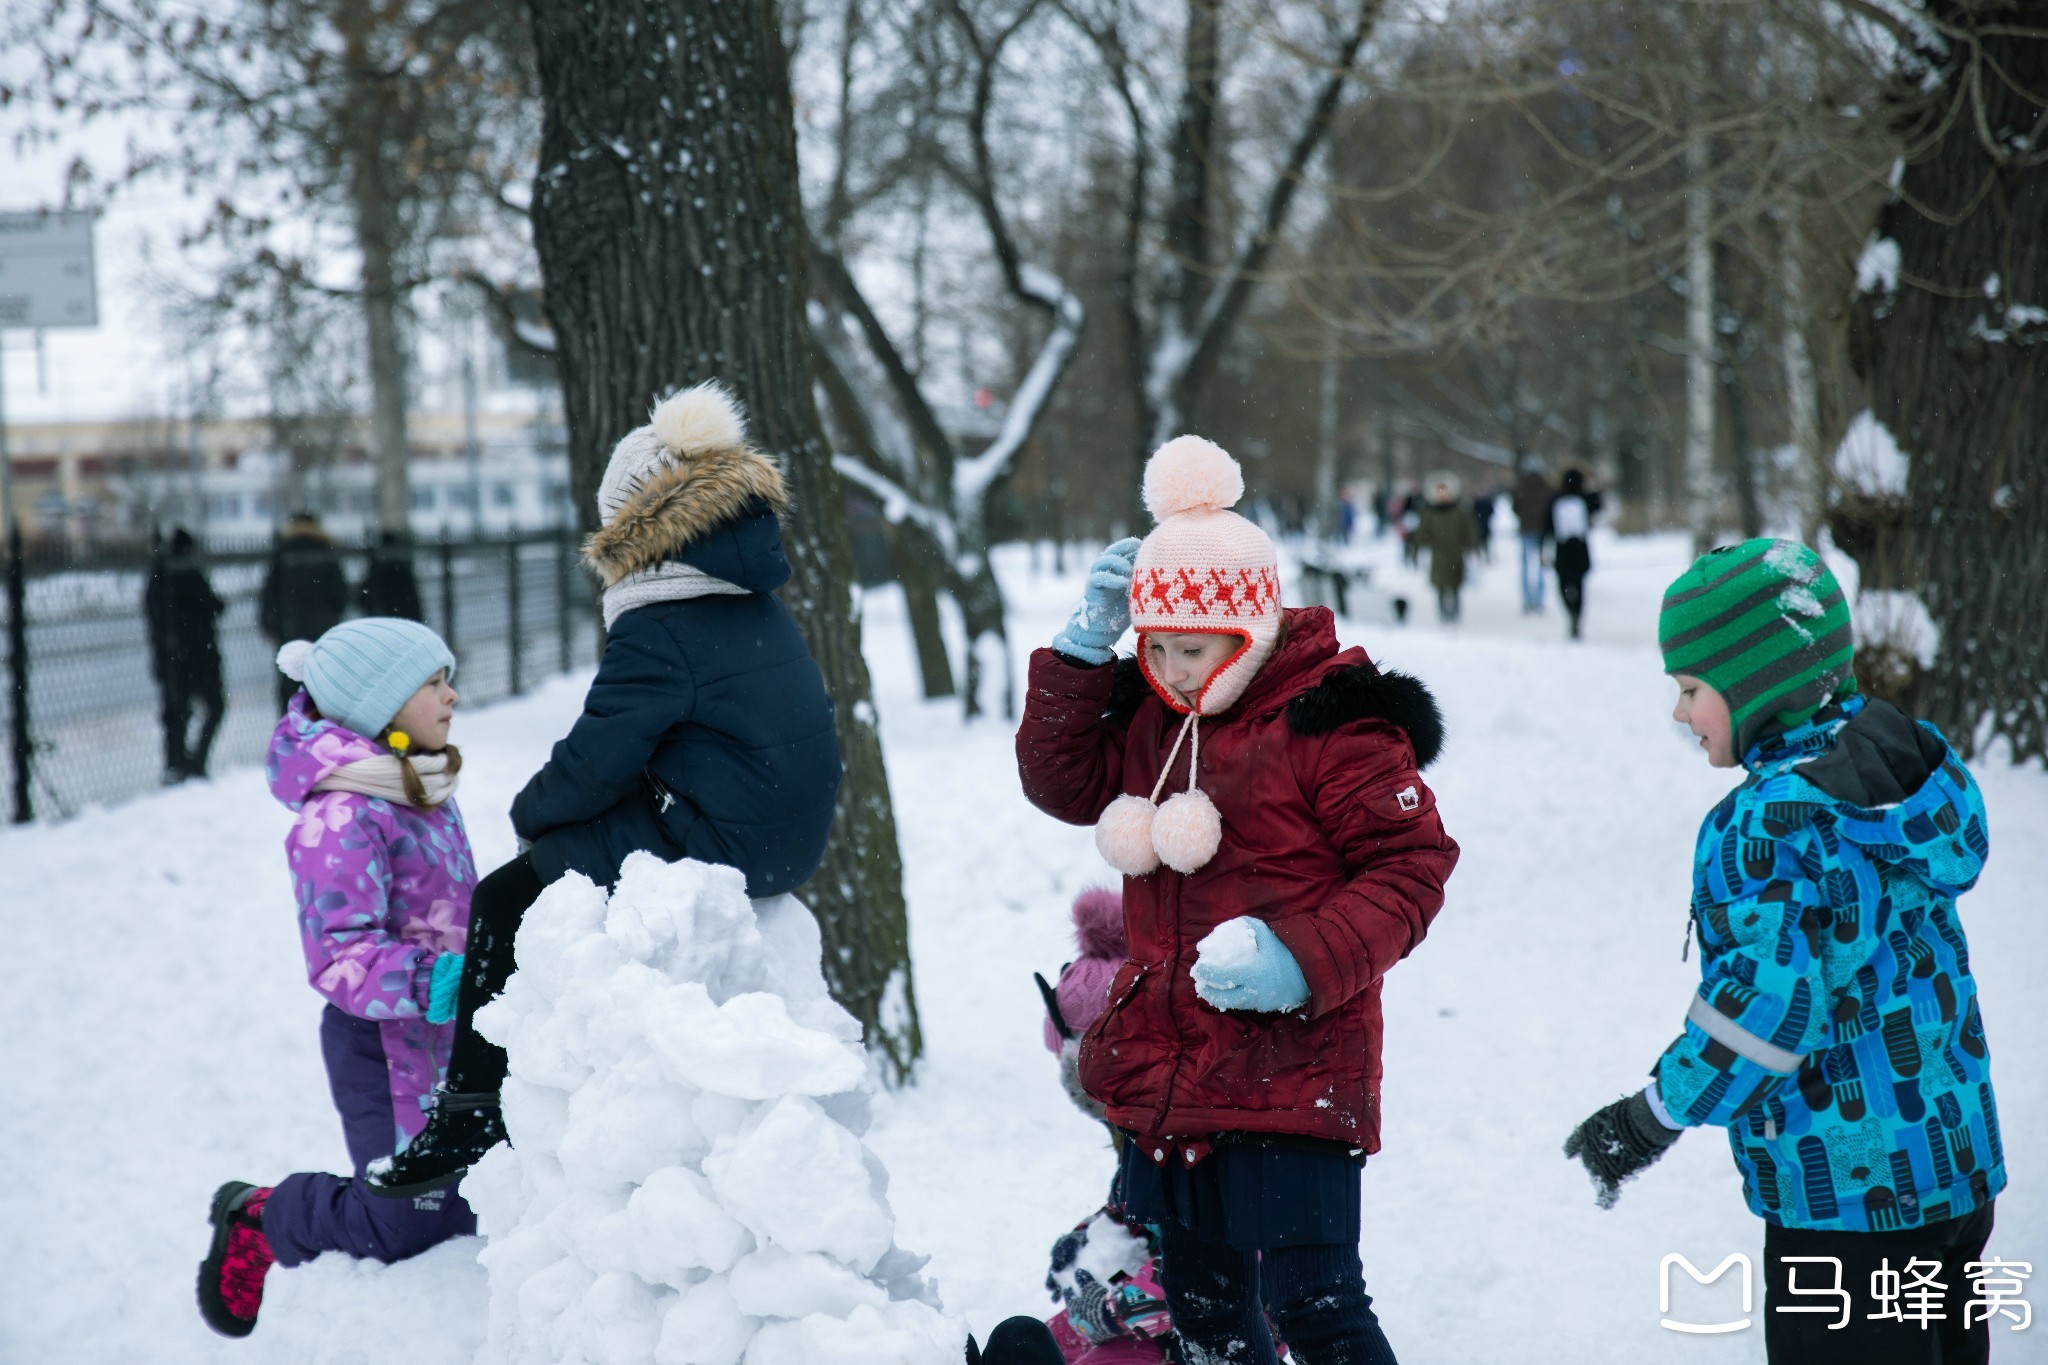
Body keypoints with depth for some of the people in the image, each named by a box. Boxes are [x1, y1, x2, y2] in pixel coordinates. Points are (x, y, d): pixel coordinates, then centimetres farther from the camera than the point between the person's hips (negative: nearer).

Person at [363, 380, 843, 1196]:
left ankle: (472, 1116, 6)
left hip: (707, 847, -9)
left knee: (502, 903, 3)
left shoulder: (656, 634, -16)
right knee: (546, 870, 23)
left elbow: (593, 762, -15)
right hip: (785, 845, 9)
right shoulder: (763, 612, 13)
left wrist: (530, 810, 6)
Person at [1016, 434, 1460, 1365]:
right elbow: (1063, 783, 10)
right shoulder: (1146, 713, 10)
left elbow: (1412, 865, -11)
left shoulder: (1331, 723, -11)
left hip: (1292, 1072, -7)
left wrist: (1308, 961, -23)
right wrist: (1084, 649, 0)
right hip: (1160, 1074, 7)